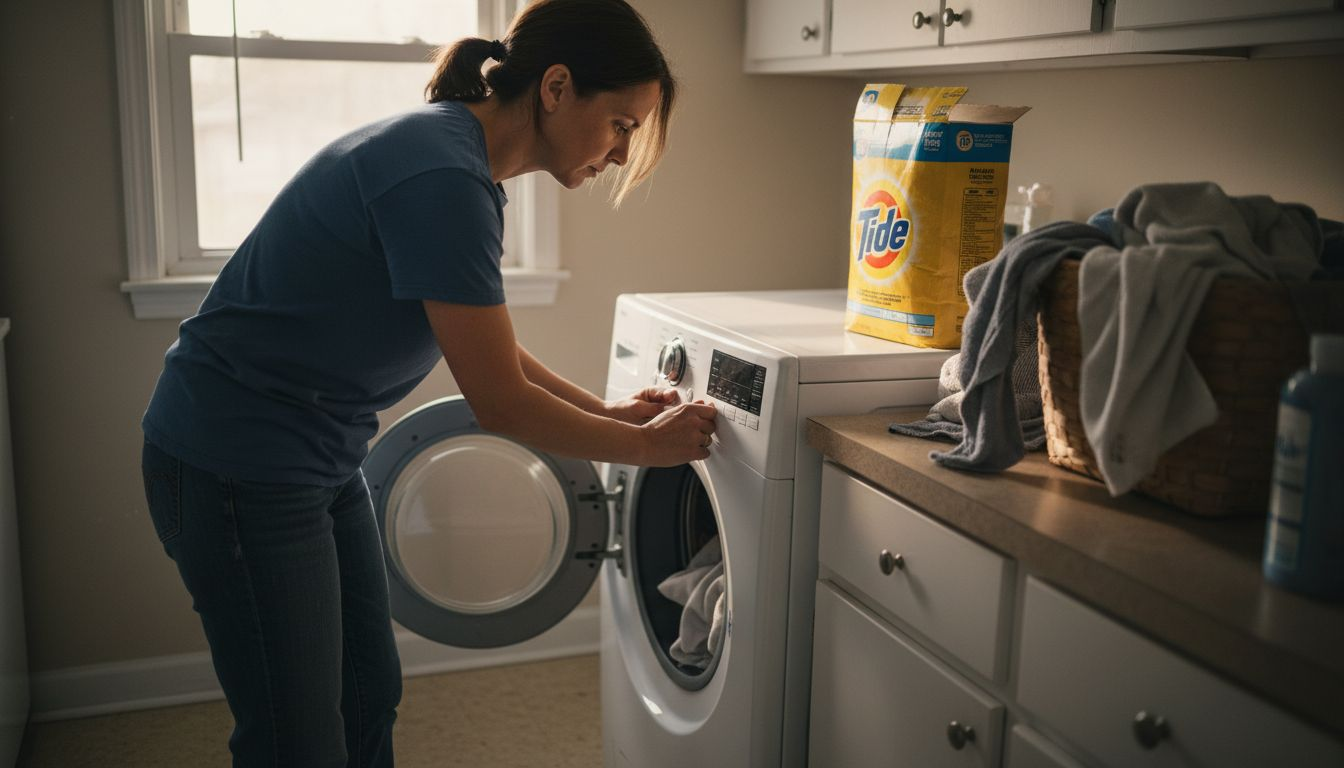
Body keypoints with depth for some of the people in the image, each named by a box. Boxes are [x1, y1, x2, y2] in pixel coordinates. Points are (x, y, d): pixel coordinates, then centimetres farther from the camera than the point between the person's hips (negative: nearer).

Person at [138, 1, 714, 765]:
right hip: (238, 466, -10)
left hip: (321, 459, 10)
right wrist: (646, 446, -8)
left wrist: (605, 410, 8)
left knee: (371, 698, 19)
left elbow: (491, 348, 16)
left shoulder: (456, 154, 5)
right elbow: (500, 403, -21)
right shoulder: (441, 178, -26)